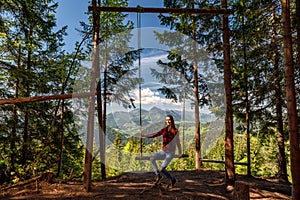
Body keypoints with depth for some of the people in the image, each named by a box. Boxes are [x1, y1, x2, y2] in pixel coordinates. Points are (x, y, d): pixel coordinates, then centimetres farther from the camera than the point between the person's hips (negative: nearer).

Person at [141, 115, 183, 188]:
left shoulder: (176, 131, -6)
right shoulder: (164, 130, 4)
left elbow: (178, 142, 3)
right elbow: (154, 135, 0)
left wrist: (180, 153, 10)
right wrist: (144, 135, -12)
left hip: (170, 153, -5)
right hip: (163, 151, 5)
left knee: (161, 169, -10)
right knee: (152, 158, -17)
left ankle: (172, 179, 16)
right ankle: (158, 175, 1)